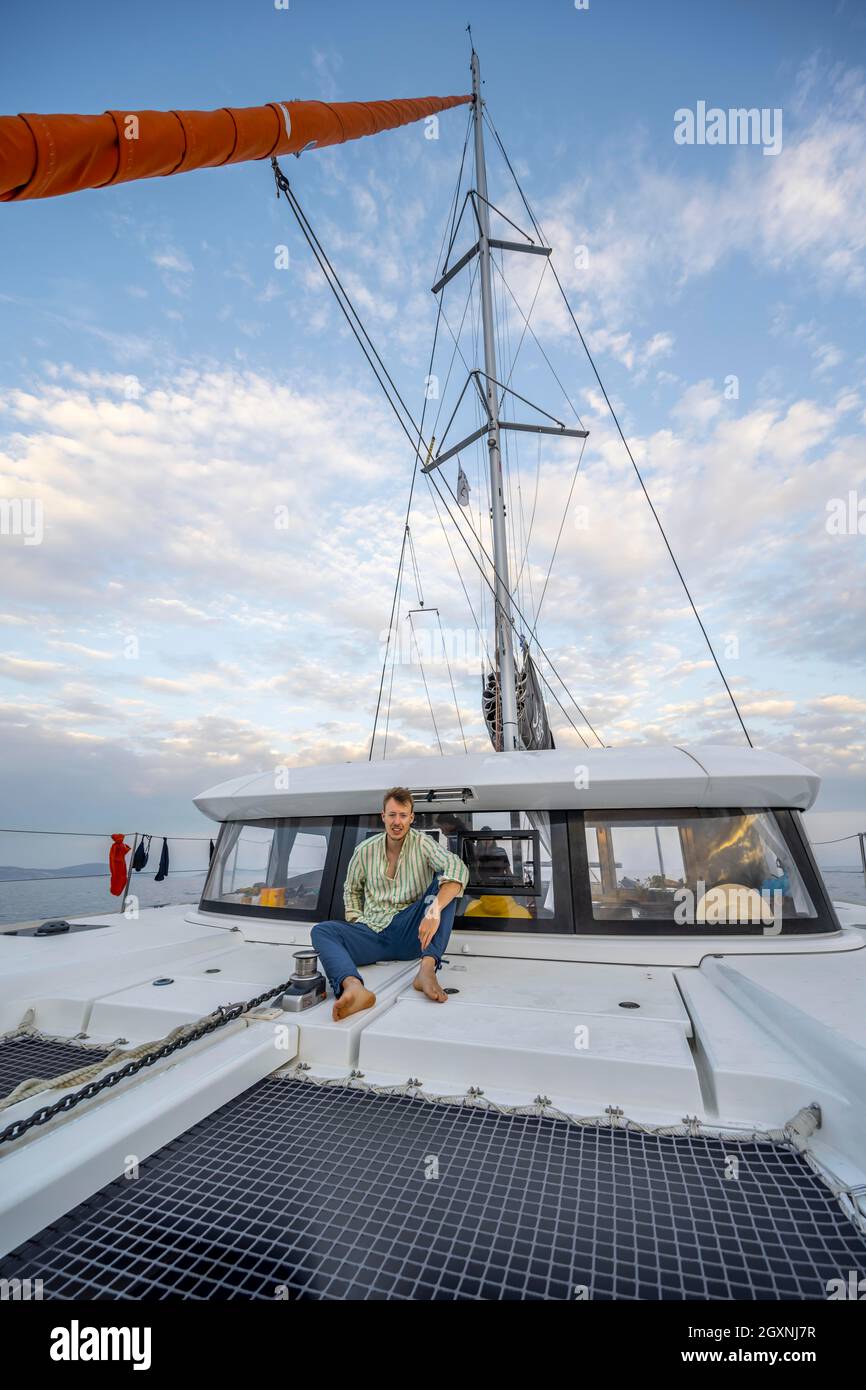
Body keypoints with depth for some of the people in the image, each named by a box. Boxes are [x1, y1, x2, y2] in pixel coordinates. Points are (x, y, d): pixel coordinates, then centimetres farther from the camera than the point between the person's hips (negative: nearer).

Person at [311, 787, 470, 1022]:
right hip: (372, 932, 3)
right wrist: (357, 921, 6)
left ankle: (427, 968, -39)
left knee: (445, 883, -24)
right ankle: (354, 988, -52)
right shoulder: (365, 850, 6)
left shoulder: (423, 843, -4)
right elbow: (351, 890, 23)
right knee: (321, 931, -22)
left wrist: (435, 908, -39)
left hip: (411, 933, -2)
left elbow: (458, 869, -23)